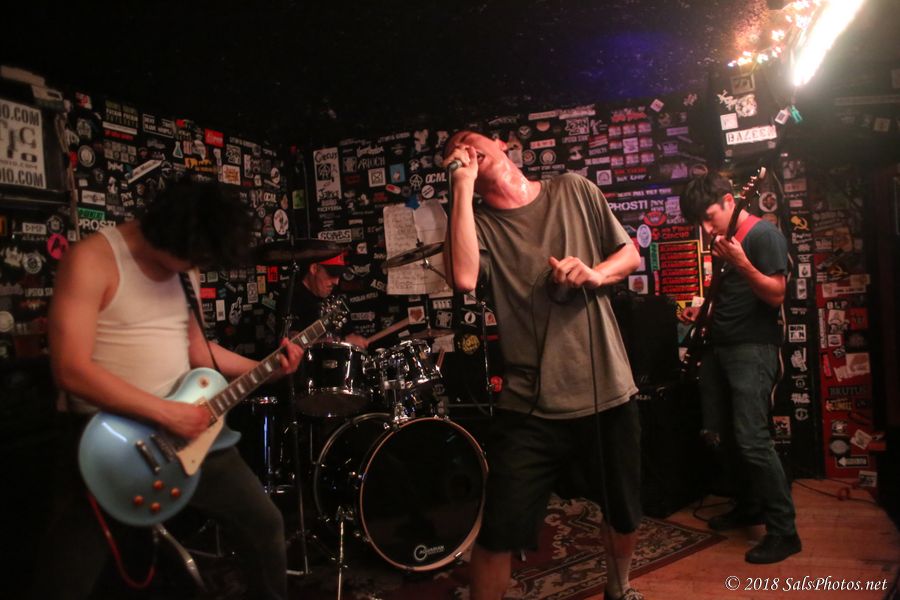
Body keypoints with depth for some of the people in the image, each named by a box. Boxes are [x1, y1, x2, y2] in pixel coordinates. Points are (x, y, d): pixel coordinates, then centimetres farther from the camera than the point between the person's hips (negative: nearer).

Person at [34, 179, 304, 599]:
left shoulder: (180, 266, 5)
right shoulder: (92, 260, -17)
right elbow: (71, 370, -24)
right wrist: (165, 412, -24)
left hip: (185, 426, 6)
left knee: (264, 524, 12)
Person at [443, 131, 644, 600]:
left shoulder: (575, 190, 5)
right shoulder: (481, 223, -1)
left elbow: (631, 254, 11)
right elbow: (463, 278, -23)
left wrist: (595, 274, -11)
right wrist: (462, 187, -16)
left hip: (609, 390, 3)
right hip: (531, 406, -2)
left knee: (624, 515, 21)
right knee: (498, 534, -3)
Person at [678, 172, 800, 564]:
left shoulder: (764, 234, -10)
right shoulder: (723, 239, 15)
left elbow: (776, 296, -17)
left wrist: (742, 264, -30)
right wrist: (701, 311, 9)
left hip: (752, 349, -9)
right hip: (717, 347, 9)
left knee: (752, 439, -13)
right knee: (720, 435, 12)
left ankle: (784, 531, 0)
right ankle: (750, 506, 29)